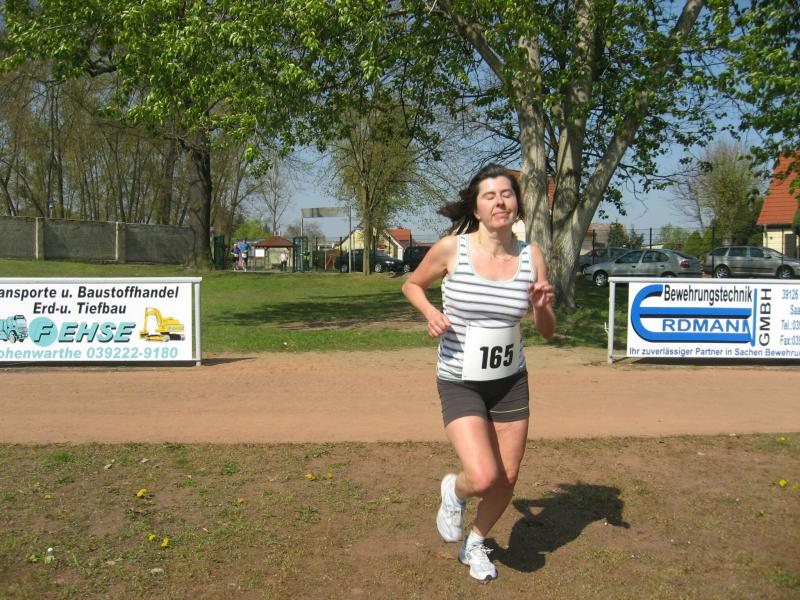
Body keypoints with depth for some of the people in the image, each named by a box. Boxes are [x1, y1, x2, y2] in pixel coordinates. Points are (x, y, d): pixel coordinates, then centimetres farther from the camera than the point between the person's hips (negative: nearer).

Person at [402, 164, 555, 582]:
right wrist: (431, 313, -14)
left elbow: (547, 331, 1)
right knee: (484, 478, -17)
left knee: (508, 479, 11)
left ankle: (475, 545, 41)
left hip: (510, 381, 4)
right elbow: (412, 285, 5)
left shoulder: (531, 256, -6)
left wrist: (541, 307, -21)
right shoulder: (451, 248, -14)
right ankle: (454, 490, 22)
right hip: (459, 383, -3)